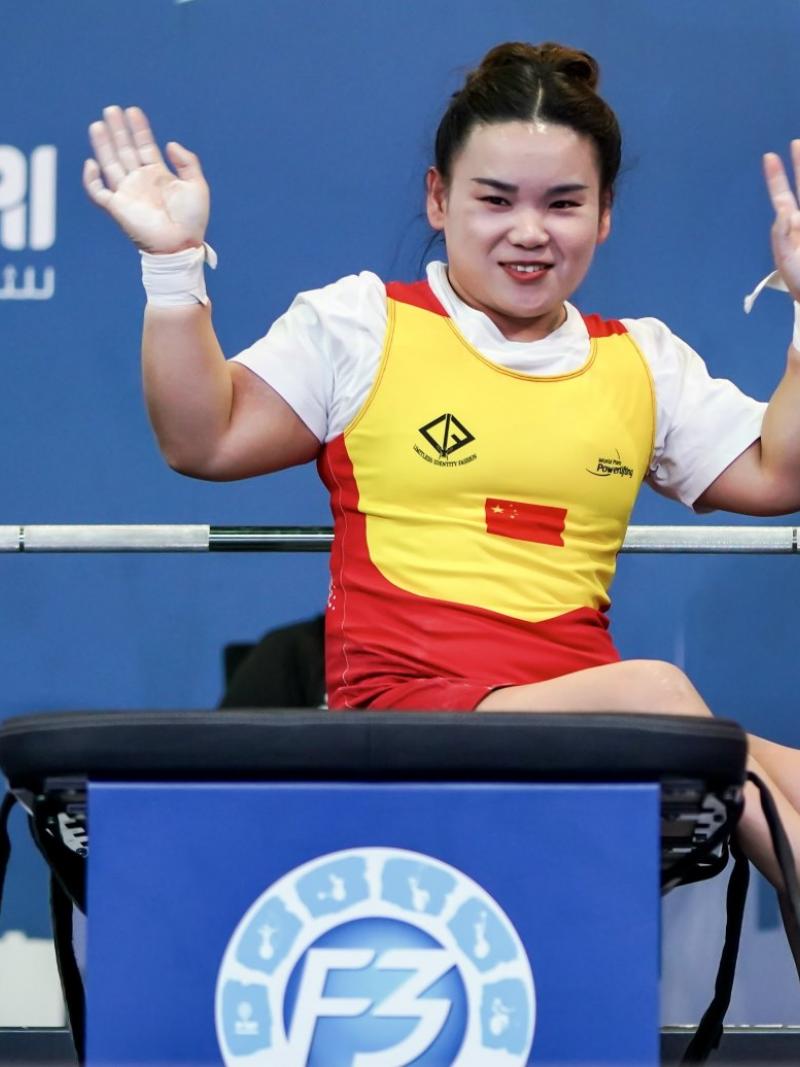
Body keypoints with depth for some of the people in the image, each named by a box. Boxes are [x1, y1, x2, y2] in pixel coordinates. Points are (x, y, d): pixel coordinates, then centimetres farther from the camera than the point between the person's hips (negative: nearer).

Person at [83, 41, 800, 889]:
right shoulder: (360, 327, 10)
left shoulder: (642, 362, 21)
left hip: (581, 710, 4)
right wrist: (174, 267, -2)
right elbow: (204, 442, 6)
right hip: (402, 704, -4)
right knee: (651, 690, -35)